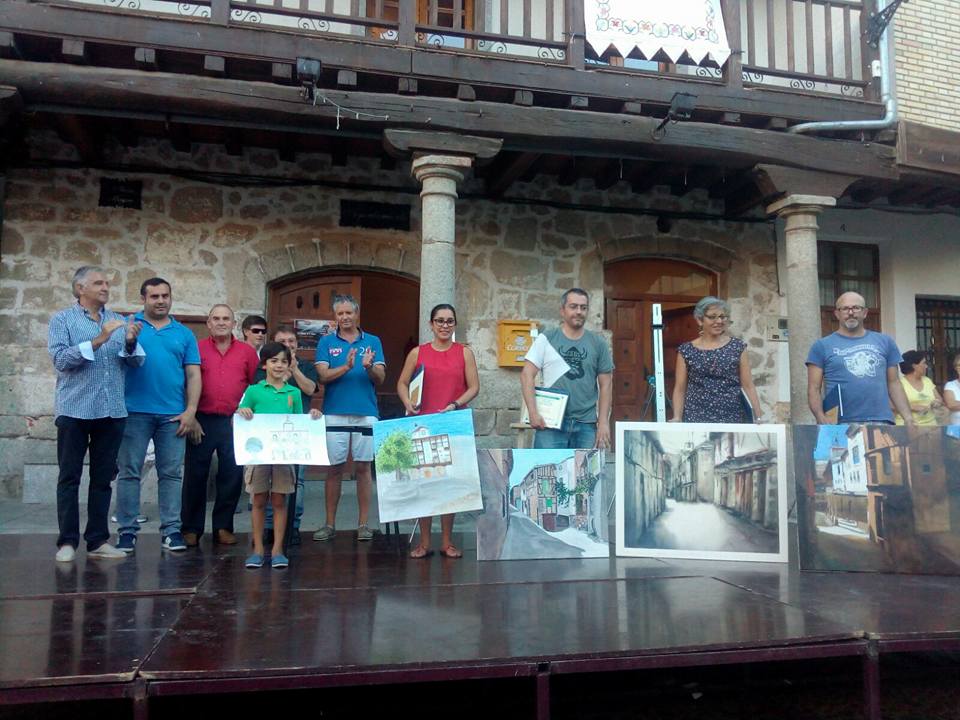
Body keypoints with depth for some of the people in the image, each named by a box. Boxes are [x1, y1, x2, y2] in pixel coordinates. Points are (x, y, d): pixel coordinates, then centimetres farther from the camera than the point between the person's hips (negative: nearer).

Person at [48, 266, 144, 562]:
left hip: (112, 411, 4)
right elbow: (60, 359, -10)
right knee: (69, 477, 3)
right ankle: (67, 541, 9)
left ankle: (98, 540, 13)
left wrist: (131, 343, -14)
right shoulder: (62, 320, 3)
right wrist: (97, 341, -18)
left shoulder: (119, 321, 13)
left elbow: (136, 362, 6)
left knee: (103, 477, 7)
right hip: (74, 410, -3)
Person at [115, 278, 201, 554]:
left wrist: (190, 411, -1)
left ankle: (171, 529, 11)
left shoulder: (184, 333, 12)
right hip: (135, 411, -1)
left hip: (173, 415, 2)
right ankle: (127, 530, 11)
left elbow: (193, 375, 8)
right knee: (129, 471, 3)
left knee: (171, 474, 5)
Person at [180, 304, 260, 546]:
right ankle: (191, 528, 16)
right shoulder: (196, 349, 3)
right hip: (202, 421, -1)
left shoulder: (248, 352, 7)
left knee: (232, 476, 6)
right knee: (195, 475, 5)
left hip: (235, 423, 1)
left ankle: (223, 527, 19)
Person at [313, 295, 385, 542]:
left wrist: (368, 367, -20)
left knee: (363, 468, 3)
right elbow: (323, 376, -4)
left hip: (366, 414, 0)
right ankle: (330, 523, 14)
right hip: (335, 414, 0)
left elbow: (380, 378, 1)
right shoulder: (326, 342, 8)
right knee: (334, 469, 4)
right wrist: (346, 367, -21)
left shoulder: (373, 342, 9)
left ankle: (363, 523, 12)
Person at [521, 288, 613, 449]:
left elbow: (606, 385, 8)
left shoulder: (598, 344, 8)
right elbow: (527, 375, -1)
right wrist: (533, 413, -11)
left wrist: (603, 422, 1)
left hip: (586, 425, 2)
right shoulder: (547, 339, 3)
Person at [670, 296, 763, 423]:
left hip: (732, 417, 1)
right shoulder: (686, 351, 3)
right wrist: (677, 417, -8)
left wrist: (758, 417, -5)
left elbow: (748, 386, 2)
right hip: (696, 417, 0)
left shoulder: (738, 347, 4)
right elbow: (680, 389, 3)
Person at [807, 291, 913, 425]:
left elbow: (893, 383, 17)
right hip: (841, 425, -3)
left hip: (882, 421, 3)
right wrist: (821, 418, -14)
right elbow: (813, 389, 1)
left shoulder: (885, 342, 15)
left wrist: (908, 417, 6)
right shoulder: (822, 346, 5)